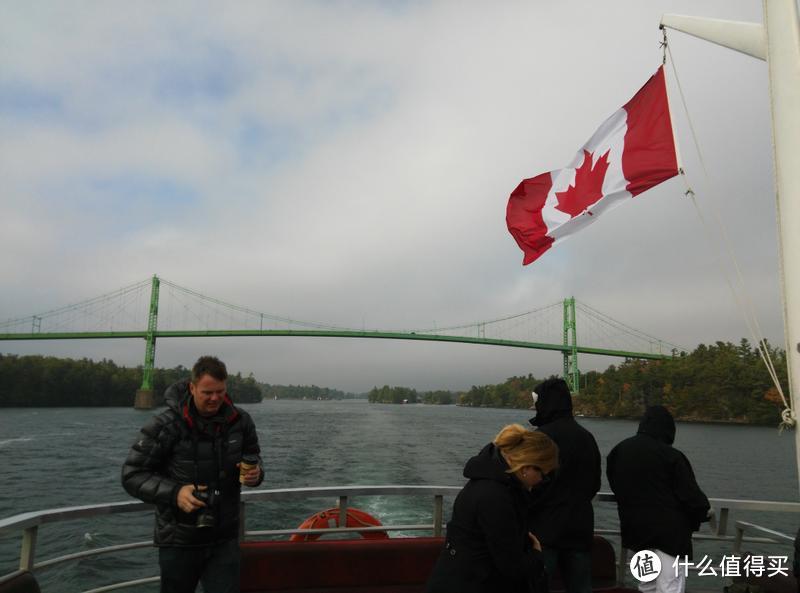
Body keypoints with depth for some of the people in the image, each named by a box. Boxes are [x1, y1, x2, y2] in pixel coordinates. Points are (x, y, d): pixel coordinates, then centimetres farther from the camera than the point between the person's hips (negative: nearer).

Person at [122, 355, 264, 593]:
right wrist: (174, 493, -25)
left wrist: (255, 473, -12)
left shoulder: (240, 421, -5)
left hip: (225, 538, 2)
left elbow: (252, 457, 12)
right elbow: (132, 475, -11)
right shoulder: (165, 426, -16)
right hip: (178, 540, -2)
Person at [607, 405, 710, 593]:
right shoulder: (672, 456, -17)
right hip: (668, 529, -6)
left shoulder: (619, 450, 1)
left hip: (634, 527, 6)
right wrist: (705, 510, 10)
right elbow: (690, 493, -11)